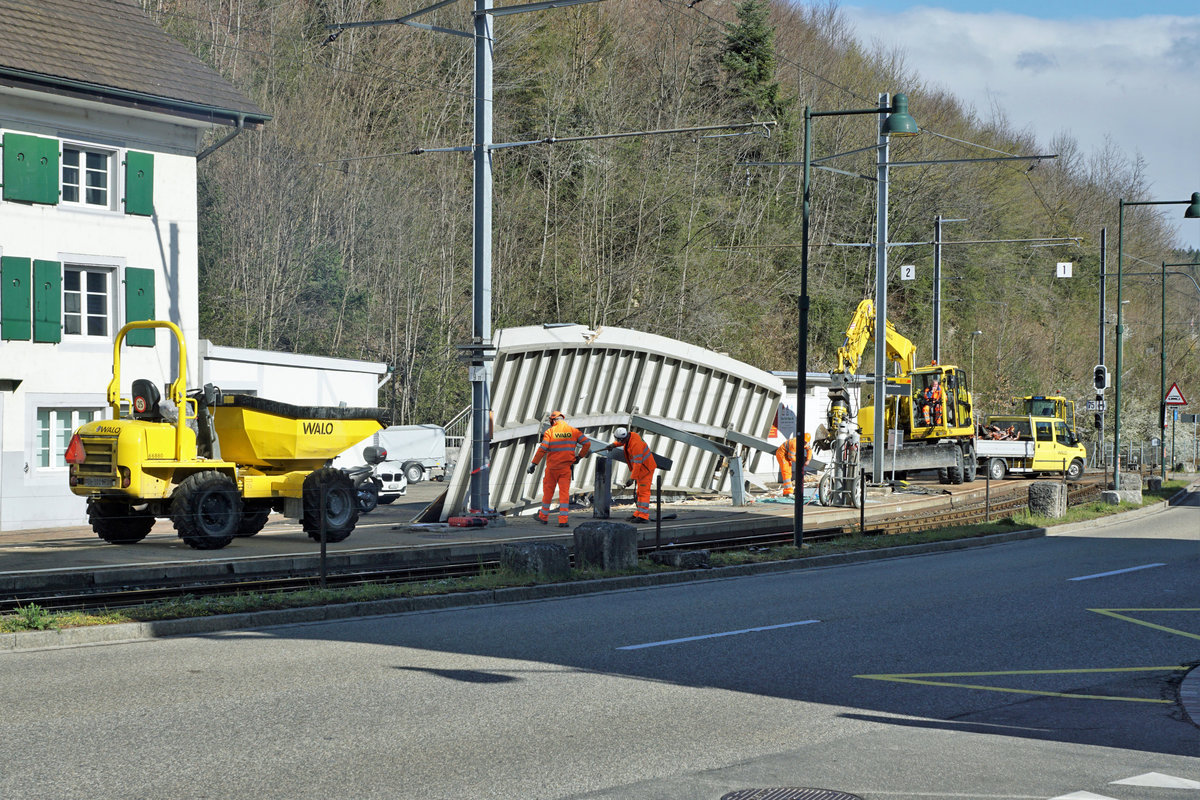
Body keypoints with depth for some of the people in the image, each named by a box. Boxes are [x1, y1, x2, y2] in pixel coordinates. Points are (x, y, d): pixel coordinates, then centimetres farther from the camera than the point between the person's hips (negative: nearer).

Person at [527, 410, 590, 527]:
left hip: (552, 468, -1)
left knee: (548, 492, 13)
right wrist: (579, 456, 9)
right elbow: (587, 443, -2)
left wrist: (534, 464, -10)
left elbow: (543, 449, -14)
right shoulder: (573, 431, 2)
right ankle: (563, 520, -7)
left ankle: (544, 517, 26)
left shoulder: (550, 431, -5)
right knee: (564, 492, 1)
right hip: (566, 468, 1)